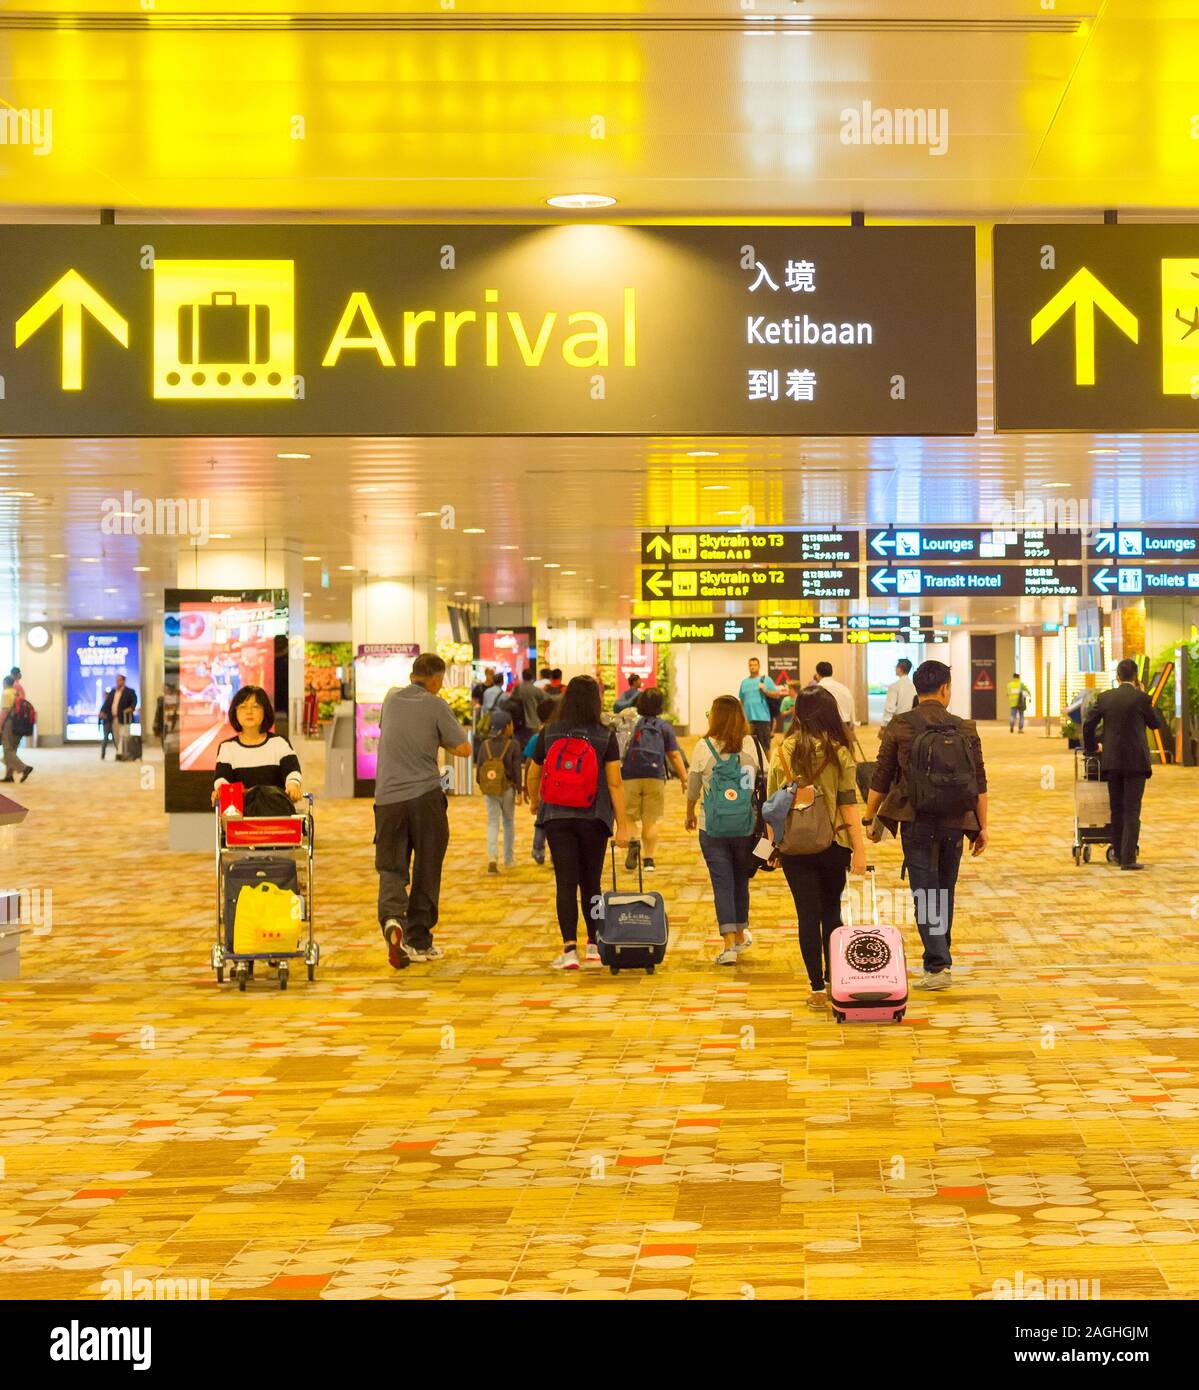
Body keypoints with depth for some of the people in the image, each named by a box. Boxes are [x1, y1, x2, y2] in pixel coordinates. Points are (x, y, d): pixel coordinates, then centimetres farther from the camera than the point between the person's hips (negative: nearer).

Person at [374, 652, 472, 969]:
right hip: (424, 795, -3)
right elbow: (463, 749, -3)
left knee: (391, 867, 4)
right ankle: (419, 941, 13)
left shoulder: (391, 698, 9)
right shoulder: (436, 706, -4)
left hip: (388, 797, 3)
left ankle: (392, 919, -25)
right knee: (426, 871, 9)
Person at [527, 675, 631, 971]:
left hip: (556, 816, 0)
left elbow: (533, 775, 8)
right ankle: (594, 945, 22)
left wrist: (535, 802, 28)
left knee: (566, 883, 0)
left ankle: (569, 949, -9)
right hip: (593, 818, 0)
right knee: (591, 882, 13)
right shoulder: (605, 736, -5)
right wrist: (622, 825, -4)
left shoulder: (548, 733, -1)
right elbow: (615, 783, -8)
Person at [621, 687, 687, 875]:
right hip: (655, 777, 1)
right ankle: (648, 859, 5)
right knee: (651, 820, 7)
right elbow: (674, 755, 5)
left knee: (628, 816, 7)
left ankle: (633, 841, -21)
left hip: (630, 777, 0)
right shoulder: (664, 727, 7)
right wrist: (684, 778, 12)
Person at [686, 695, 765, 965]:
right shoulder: (752, 745, -5)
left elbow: (693, 788, 1)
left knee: (722, 882, 2)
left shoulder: (704, 747, -8)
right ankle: (741, 934, 34)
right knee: (741, 879, 20)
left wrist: (690, 814, 20)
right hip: (746, 826, 2)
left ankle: (729, 944, -6)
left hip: (712, 827, -2)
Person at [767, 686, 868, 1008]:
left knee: (808, 915, 5)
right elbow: (849, 803, -8)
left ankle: (818, 989, 6)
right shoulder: (838, 752, -6)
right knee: (831, 912, 17)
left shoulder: (782, 752, -2)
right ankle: (834, 981, 20)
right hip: (833, 845, 0)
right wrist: (859, 848, -5)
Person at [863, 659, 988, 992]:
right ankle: (939, 959, 28)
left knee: (924, 893, -2)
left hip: (916, 822, -2)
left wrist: (870, 818, 11)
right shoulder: (965, 729, 0)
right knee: (945, 891, 17)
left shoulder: (899, 727, -4)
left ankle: (938, 965, -13)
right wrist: (982, 826, 8)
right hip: (955, 822, 2)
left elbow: (880, 779, 0)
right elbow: (979, 783, 1)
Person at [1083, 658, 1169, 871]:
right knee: (1132, 810, -2)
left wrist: (1091, 746, 18)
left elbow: (1089, 724, 3)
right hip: (1135, 761, -4)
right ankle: (1128, 858, -7)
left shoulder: (1104, 697, 2)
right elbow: (1155, 723, 7)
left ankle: (1119, 854, 18)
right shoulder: (1141, 698, -8)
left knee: (1117, 809, 13)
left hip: (1112, 760, 4)